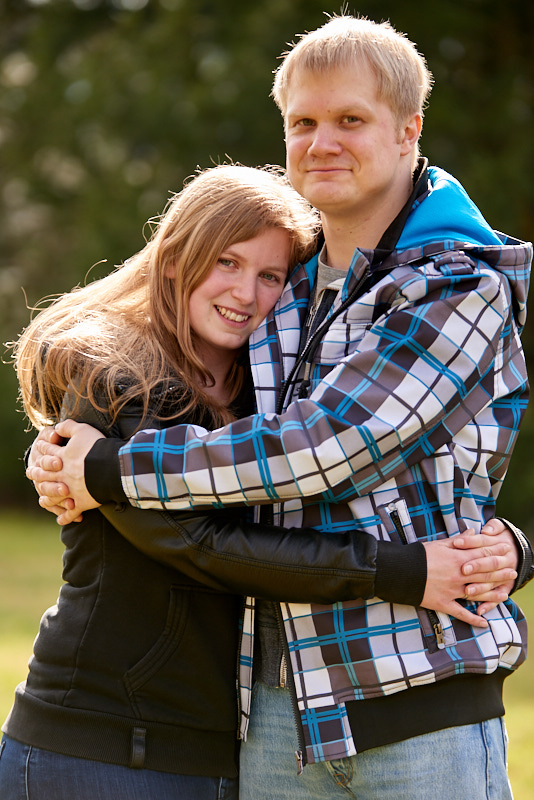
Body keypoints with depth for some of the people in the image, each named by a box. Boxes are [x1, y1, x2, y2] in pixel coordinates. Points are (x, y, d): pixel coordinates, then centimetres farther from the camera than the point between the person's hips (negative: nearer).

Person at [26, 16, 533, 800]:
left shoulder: (463, 288, -9)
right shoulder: (287, 289, 12)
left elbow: (320, 447, -18)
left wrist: (112, 470, -11)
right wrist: (65, 459, 5)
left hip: (424, 705, -6)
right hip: (283, 702, 6)